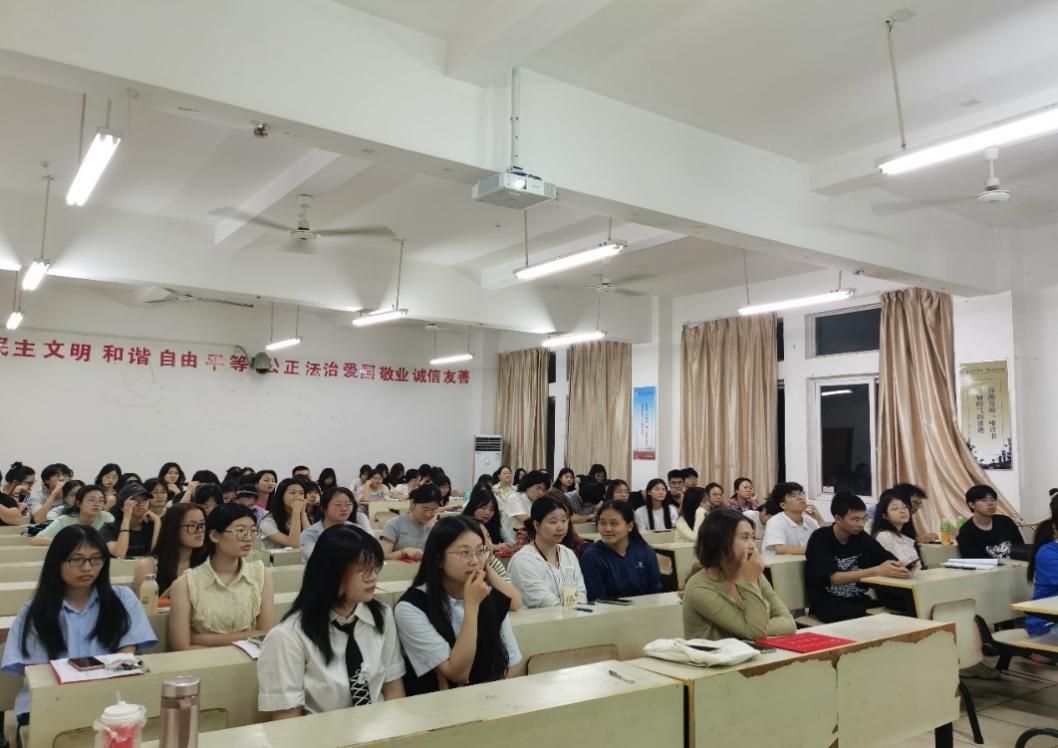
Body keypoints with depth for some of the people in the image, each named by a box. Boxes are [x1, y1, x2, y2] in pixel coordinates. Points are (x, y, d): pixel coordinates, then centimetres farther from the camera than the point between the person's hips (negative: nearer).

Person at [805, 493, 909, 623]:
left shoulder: (862, 537, 3)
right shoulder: (820, 539, -13)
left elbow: (892, 561, -2)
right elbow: (835, 578, -23)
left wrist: (900, 568, -28)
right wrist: (877, 571, -34)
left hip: (857, 599, 6)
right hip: (826, 603, -6)